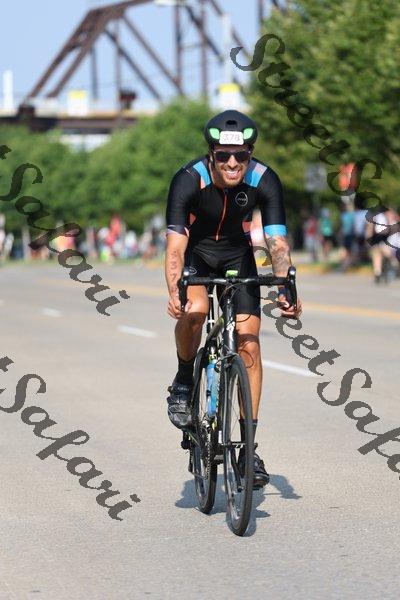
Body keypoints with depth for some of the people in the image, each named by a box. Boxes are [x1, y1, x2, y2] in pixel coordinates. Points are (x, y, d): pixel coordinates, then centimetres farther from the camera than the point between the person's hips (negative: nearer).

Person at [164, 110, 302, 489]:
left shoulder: (264, 181, -25)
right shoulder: (188, 180, -31)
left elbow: (277, 243, -26)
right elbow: (175, 246, -36)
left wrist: (284, 290, -43)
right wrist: (174, 292, -53)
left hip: (237, 257, 2)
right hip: (195, 253, -2)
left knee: (249, 347, -8)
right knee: (194, 310, -34)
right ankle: (183, 383, -5)